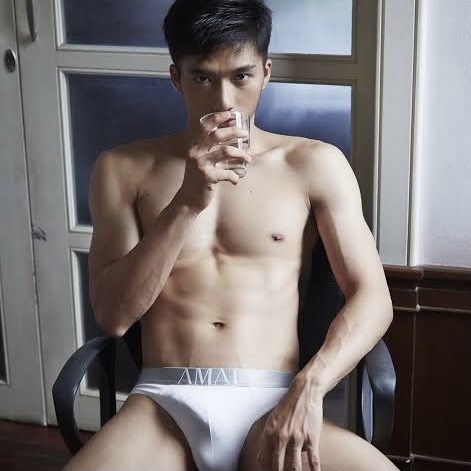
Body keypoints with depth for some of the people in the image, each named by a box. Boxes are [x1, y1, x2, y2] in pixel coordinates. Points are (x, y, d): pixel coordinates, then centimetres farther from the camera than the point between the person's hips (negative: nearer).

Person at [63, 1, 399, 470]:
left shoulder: (314, 164, 6)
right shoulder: (124, 169, 8)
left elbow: (373, 298, 2)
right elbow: (112, 315, 0)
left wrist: (308, 387, -15)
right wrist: (186, 204, -11)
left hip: (271, 404, 0)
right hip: (163, 402, 1)